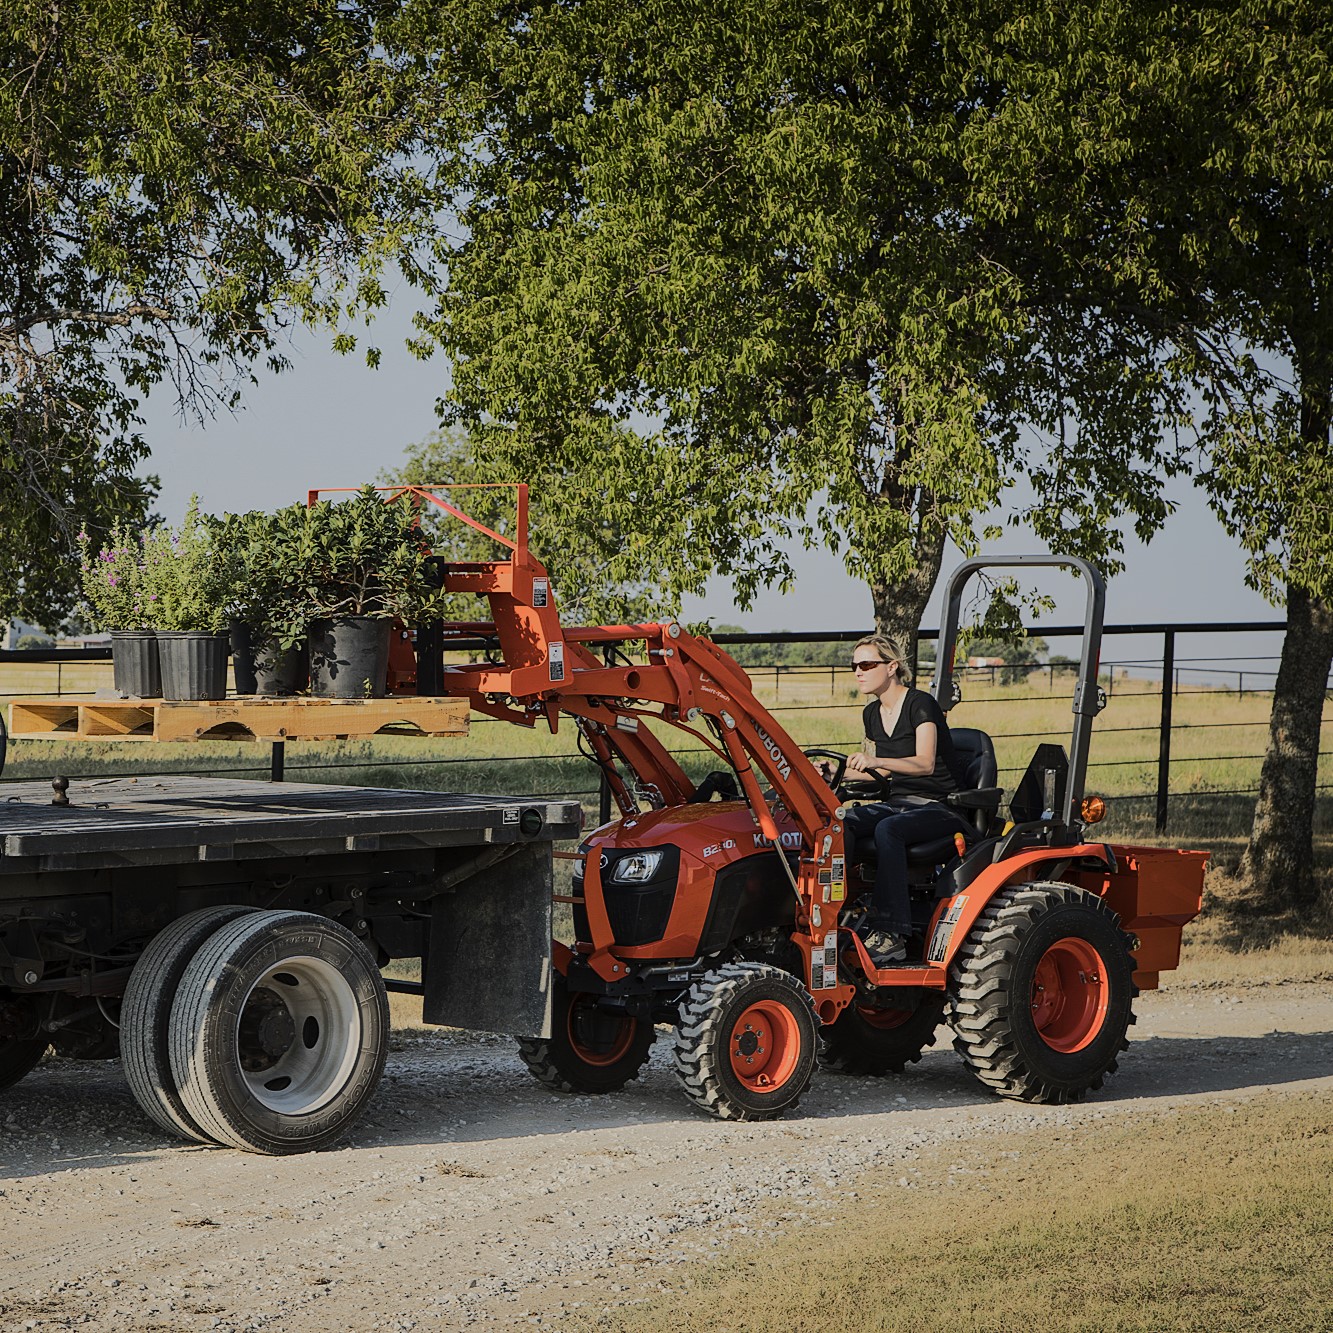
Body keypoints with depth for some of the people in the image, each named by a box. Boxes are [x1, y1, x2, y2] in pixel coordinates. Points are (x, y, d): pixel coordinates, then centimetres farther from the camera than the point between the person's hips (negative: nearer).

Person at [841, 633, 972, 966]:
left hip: (940, 806, -7)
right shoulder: (872, 714, 12)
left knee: (888, 829, -37)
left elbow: (925, 763, -25)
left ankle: (891, 934, -39)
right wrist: (843, 774, 5)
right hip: (898, 801, 7)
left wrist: (877, 760, -40)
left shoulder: (920, 704, -11)